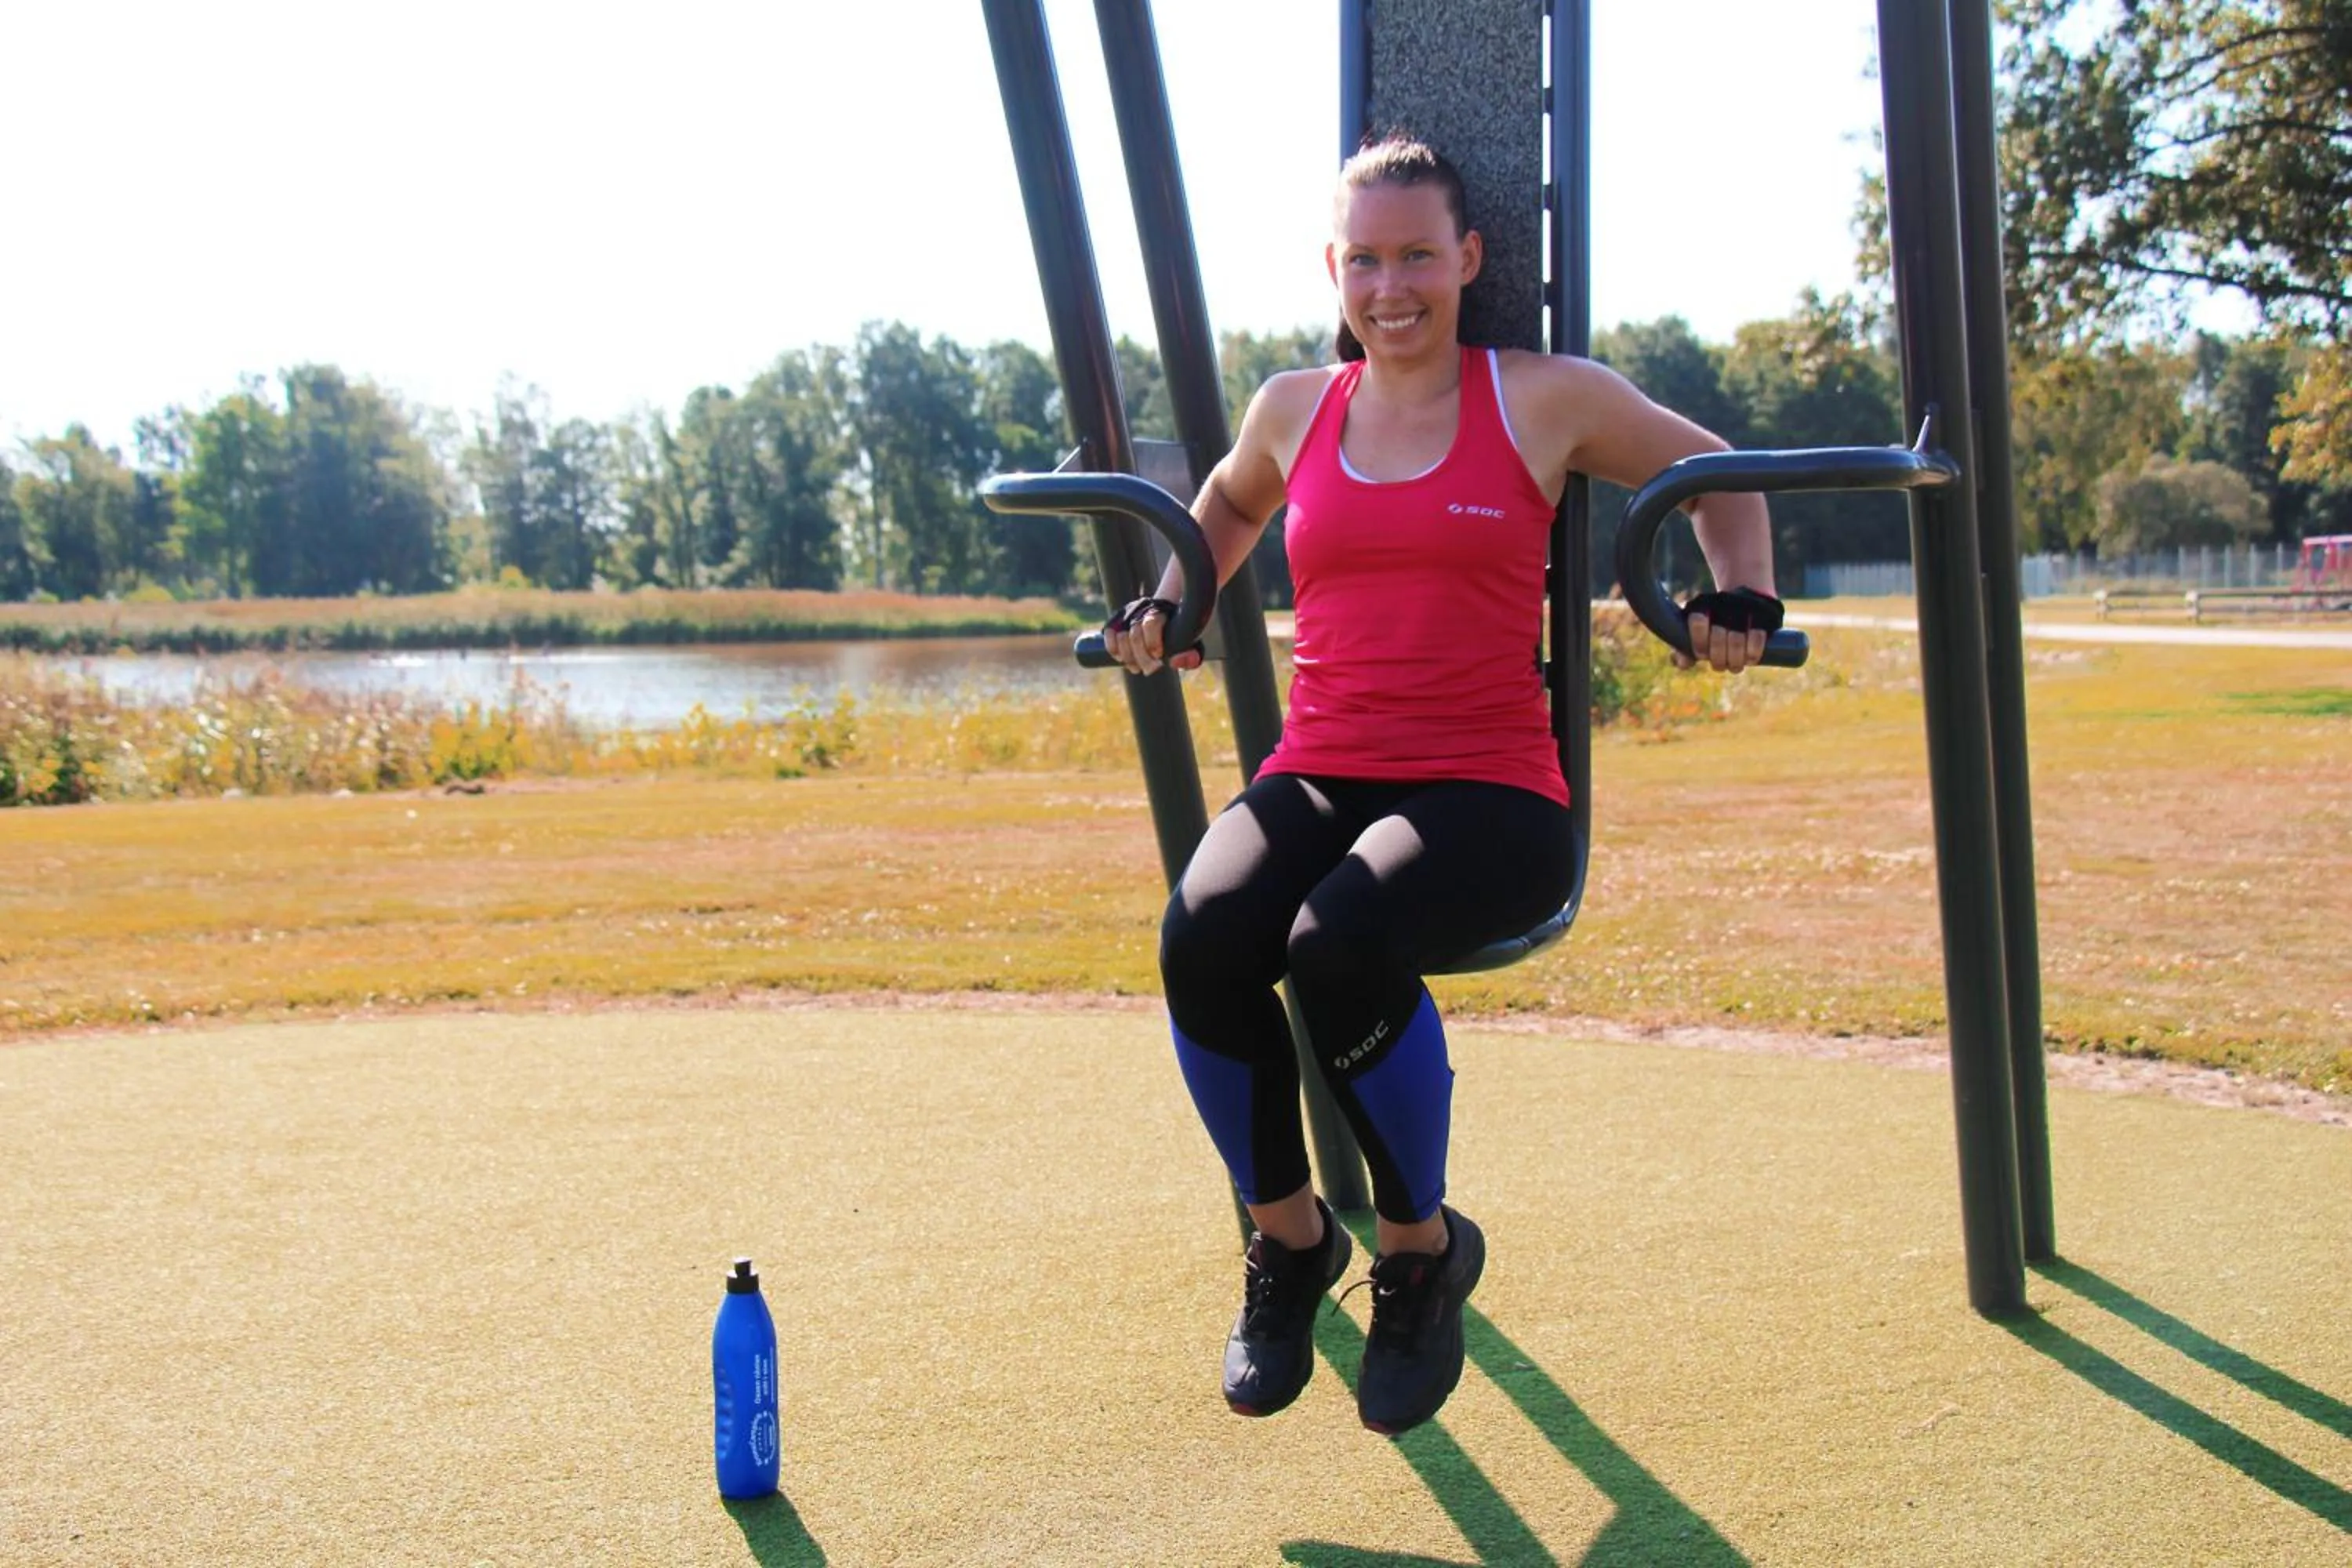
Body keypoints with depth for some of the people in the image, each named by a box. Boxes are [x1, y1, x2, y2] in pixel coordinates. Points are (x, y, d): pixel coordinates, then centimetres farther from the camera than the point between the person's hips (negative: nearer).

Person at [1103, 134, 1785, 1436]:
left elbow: (1721, 478, 18)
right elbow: (1227, 508, 37)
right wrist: (1167, 606, 20)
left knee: (1340, 943, -35)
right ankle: (1287, 1236, -1)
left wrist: (1740, 603, 2)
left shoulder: (1546, 400, 5)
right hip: (1316, 775, 3)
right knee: (1202, 938, -31)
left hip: (1487, 791, -3)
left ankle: (1422, 1249, -4)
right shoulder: (1292, 412, 14)